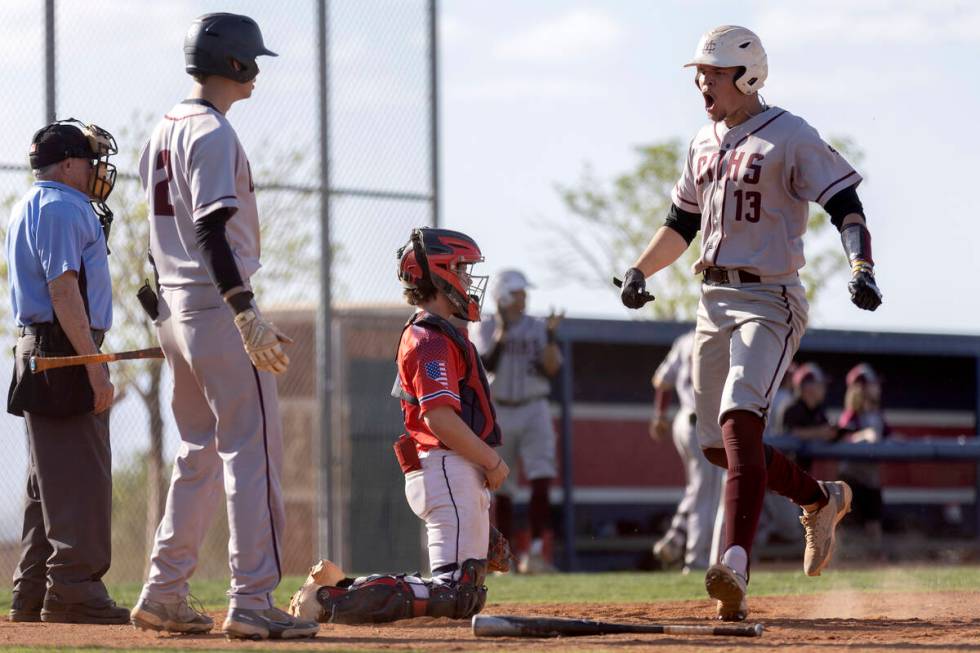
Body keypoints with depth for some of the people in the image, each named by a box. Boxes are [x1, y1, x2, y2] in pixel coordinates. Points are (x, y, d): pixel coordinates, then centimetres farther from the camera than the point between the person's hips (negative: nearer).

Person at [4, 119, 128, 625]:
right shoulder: (62, 208, -11)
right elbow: (63, 289, -21)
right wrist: (95, 369, -23)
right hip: (66, 354, -11)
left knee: (51, 479, 13)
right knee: (82, 477, -11)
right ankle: (75, 593, -13)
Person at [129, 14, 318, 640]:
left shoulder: (163, 131, 16)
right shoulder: (212, 132, -14)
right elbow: (211, 231, -24)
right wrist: (248, 313, -30)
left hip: (174, 309, 10)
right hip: (219, 307, -10)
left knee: (201, 452, 16)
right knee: (253, 450, -8)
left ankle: (164, 594, 16)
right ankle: (252, 602, -12)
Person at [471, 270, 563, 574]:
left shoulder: (538, 328, 6)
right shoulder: (484, 328, 3)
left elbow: (552, 370, -5)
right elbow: (486, 363, -13)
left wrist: (550, 335, -16)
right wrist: (501, 333, -21)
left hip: (534, 411, 0)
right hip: (498, 412, 0)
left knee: (541, 481, -16)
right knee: (501, 489, 5)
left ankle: (535, 553, -21)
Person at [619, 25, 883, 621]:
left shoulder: (790, 137, -7)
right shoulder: (704, 144, 16)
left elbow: (845, 206, -12)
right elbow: (682, 223, 25)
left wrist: (861, 267, -30)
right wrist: (640, 269, 8)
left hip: (770, 300, -8)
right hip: (715, 300, 8)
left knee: (740, 420, -25)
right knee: (718, 443, 8)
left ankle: (736, 566, -35)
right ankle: (821, 499, 31)